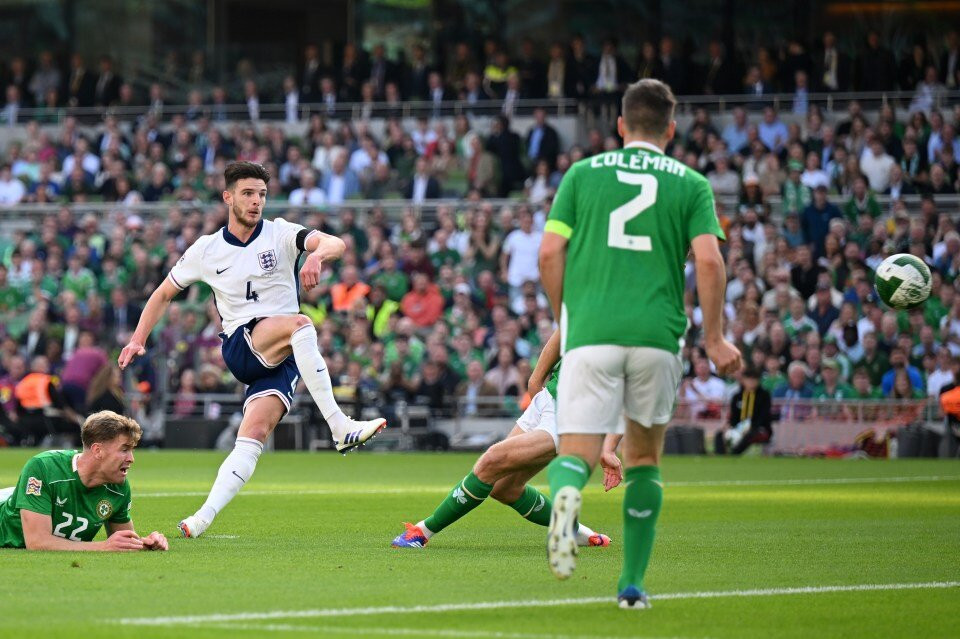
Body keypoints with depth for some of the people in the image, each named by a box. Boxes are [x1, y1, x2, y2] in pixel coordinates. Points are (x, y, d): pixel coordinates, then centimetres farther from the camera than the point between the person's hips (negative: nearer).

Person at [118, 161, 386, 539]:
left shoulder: (280, 234, 5)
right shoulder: (206, 250, 9)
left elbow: (336, 244, -12)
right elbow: (164, 294, 22)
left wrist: (318, 255, -36)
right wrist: (138, 340, 11)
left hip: (284, 357, 1)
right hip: (240, 347, -1)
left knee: (254, 436, -19)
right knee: (298, 323, -32)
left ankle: (204, 518, -23)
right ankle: (341, 429, -39)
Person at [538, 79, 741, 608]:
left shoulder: (582, 173, 10)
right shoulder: (690, 184, 8)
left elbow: (550, 252, 5)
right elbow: (708, 260, -3)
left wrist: (565, 319, 18)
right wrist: (714, 338, 4)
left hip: (589, 332, 0)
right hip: (657, 334, 0)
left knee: (577, 454, -2)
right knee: (644, 458, 18)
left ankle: (565, 490, -39)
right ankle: (632, 583, 16)